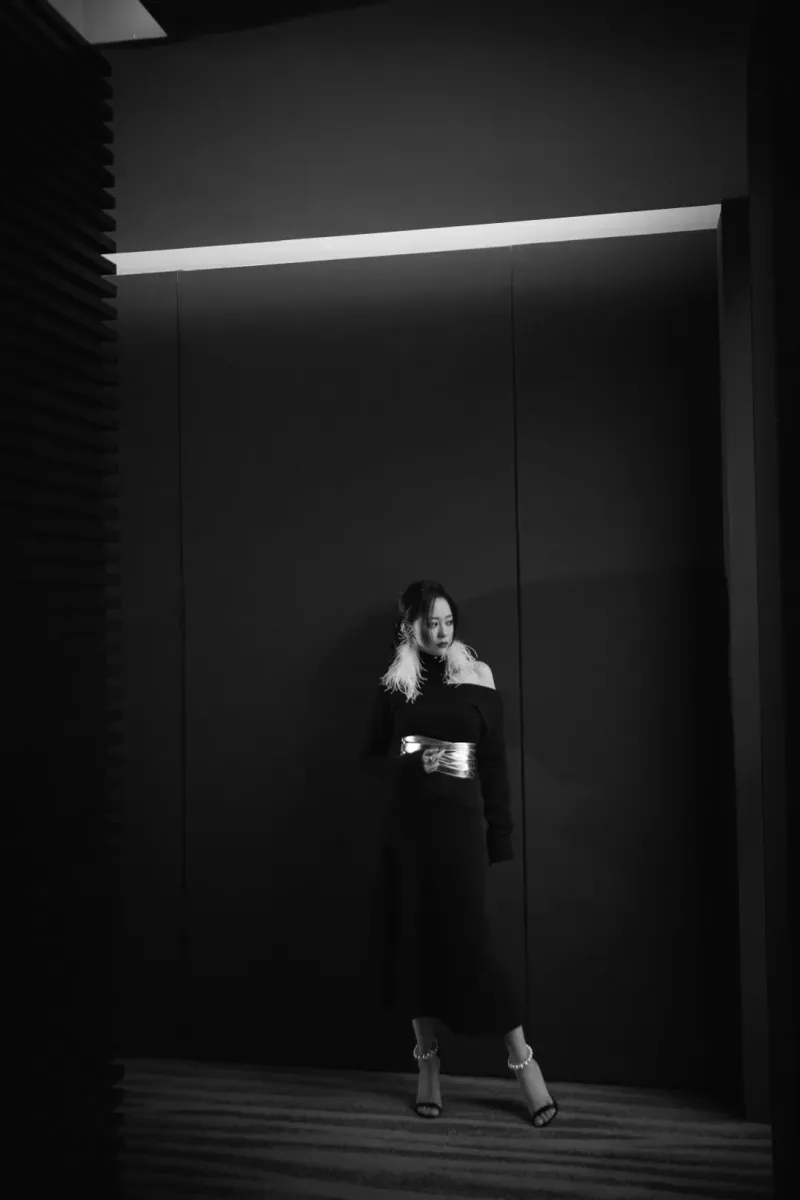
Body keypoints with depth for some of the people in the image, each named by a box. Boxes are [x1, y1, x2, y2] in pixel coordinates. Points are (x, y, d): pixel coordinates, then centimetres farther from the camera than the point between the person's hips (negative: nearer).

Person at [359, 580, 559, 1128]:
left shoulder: (478, 681, 1)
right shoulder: (395, 686, 6)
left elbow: (496, 763, 1)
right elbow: (371, 757, 10)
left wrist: (501, 835, -2)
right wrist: (414, 763, -10)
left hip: (460, 822, -2)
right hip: (407, 824, 3)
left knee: (467, 940, -5)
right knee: (412, 940, 5)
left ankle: (524, 1061, 10)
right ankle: (429, 1067, 19)